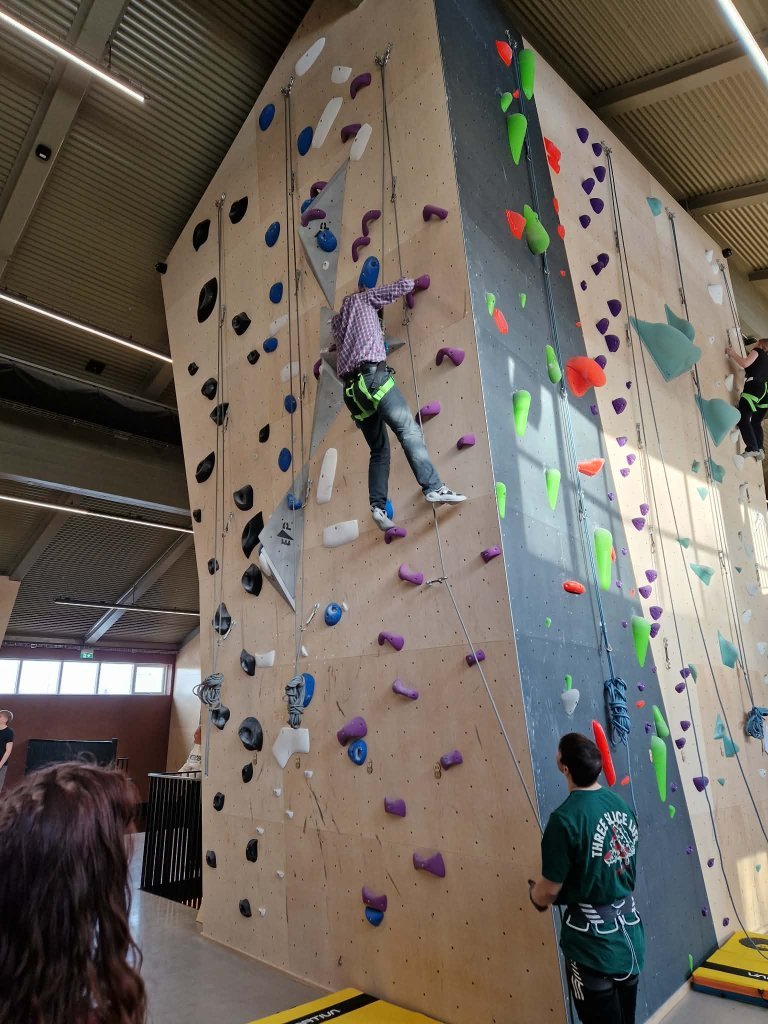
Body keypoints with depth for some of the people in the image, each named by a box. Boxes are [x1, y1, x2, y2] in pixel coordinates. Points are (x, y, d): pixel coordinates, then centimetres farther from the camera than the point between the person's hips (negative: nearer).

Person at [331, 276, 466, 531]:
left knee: (379, 450, 9)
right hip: (373, 375, -6)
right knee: (409, 431, -13)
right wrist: (409, 282, 37)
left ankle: (378, 506, -4)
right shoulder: (363, 298, 17)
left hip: (351, 389, 6)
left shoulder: (337, 321, 31)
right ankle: (434, 488, -26)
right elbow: (406, 285, 14)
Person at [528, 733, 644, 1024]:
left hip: (593, 946, -7)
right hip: (629, 936, 7)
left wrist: (533, 892, 6)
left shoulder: (565, 818, -26)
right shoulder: (622, 806, -2)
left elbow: (549, 891, -18)